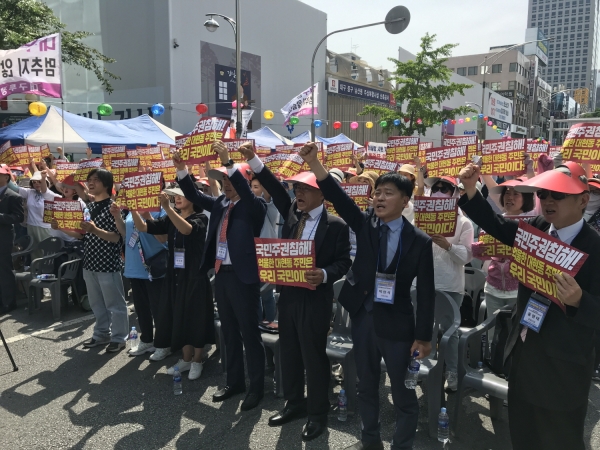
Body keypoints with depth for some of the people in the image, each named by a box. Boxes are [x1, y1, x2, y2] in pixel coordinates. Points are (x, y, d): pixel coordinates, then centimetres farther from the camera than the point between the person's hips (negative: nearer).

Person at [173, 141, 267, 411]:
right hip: (221, 274, 7)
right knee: (229, 332, 17)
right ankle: (234, 381, 31)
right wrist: (181, 169, -3)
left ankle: (256, 387, 17)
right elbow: (194, 196, 11)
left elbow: (245, 192, -29)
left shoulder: (254, 206, -9)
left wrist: (228, 161, -34)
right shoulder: (220, 204, 11)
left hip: (243, 276, -7)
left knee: (249, 333, 3)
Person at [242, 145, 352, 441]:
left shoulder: (336, 225, -8)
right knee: (288, 352, 16)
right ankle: (294, 403, 35)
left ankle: (318, 413, 23)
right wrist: (253, 159, -8)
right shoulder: (291, 213, 7)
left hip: (316, 298, -6)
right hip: (288, 294, 6)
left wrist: (324, 274, -27)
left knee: (314, 356, 5)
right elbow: (275, 188, 1)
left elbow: (343, 262, -8)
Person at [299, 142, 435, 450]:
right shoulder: (364, 224, -2)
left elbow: (426, 292, -8)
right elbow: (336, 196, -13)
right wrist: (313, 161, -25)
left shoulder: (419, 241, -9)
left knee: (403, 394, 9)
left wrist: (423, 336, -8)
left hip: (396, 322, -3)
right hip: (362, 317, 4)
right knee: (366, 386, 20)